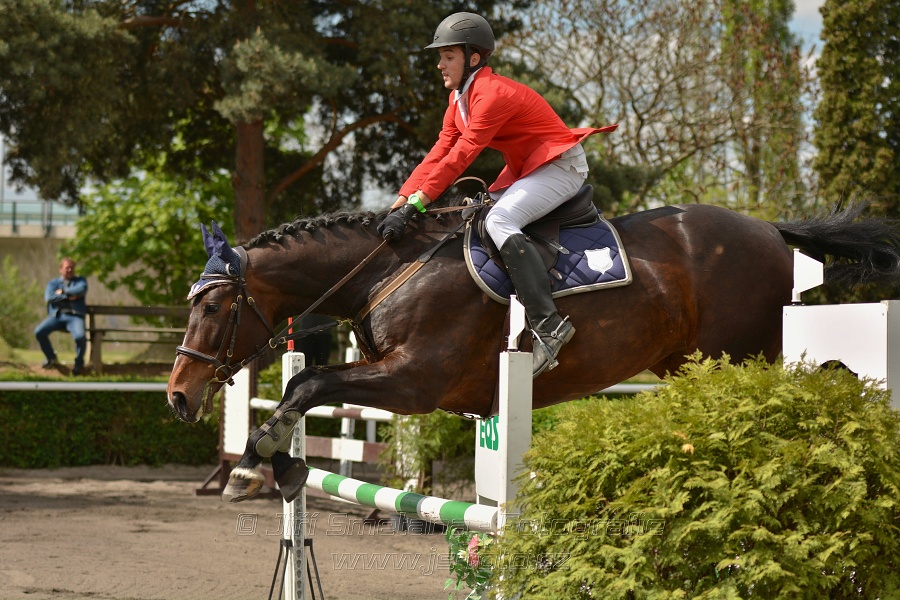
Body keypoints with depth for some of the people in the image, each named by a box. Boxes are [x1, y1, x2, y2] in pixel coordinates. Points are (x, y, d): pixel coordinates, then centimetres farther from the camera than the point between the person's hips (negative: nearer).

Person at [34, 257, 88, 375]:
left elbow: (82, 289, -5)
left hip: (75, 316, -2)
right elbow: (49, 297, 0)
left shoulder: (80, 280, 19)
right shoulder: (53, 283, 20)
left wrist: (63, 292, 0)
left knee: (80, 336, -33)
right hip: (56, 315, 2)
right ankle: (51, 358, 2)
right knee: (39, 332, -24)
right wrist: (69, 297, -4)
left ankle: (79, 363, -5)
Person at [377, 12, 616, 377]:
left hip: (561, 167, -11)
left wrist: (415, 204, -32)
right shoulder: (458, 99, 7)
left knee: (498, 221, -29)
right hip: (525, 170, 11)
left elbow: (460, 157, -29)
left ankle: (548, 324, -36)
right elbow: (440, 153, 2)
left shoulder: (493, 94, -23)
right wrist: (401, 202, -9)